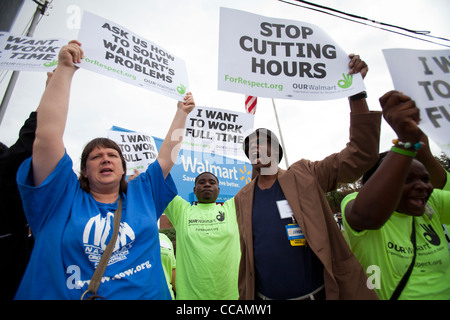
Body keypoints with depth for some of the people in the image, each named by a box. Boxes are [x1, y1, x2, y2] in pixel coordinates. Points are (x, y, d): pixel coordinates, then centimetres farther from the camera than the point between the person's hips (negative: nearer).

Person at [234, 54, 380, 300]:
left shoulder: (304, 175, -7)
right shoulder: (242, 198, 0)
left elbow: (360, 155, -14)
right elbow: (246, 256, 6)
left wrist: (356, 92, -19)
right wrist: (244, 297, 10)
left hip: (319, 293, -1)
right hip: (264, 296, 2)